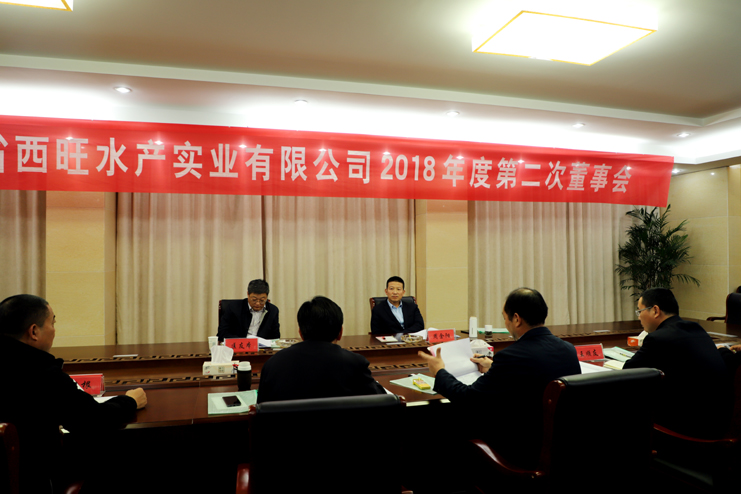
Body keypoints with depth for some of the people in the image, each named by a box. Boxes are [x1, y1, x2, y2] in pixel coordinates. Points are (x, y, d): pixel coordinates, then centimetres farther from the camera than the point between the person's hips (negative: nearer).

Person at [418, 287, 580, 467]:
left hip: (528, 452, -7)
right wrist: (493, 368, 26)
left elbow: (468, 398, -15)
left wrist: (439, 372, 3)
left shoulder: (512, 356, -24)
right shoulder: (569, 350, -2)